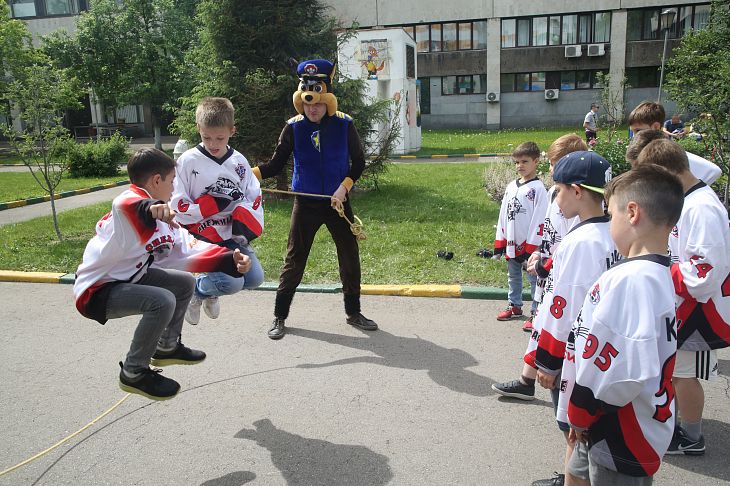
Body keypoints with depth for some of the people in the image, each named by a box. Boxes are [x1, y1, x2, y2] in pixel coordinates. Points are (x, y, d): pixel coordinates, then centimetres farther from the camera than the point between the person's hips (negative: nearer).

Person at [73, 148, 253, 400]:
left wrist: (229, 260, -6)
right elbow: (124, 205, -49)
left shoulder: (162, 215, 3)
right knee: (163, 301, -29)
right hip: (95, 291, -10)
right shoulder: (129, 202, -23)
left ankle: (167, 347, 31)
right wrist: (150, 208, -70)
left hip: (126, 278, 10)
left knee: (185, 283, 14)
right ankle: (134, 373, -8)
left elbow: (187, 252, 3)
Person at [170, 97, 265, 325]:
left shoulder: (239, 161, 4)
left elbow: (254, 197, 5)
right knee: (232, 282, -21)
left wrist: (246, 227, -12)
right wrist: (213, 203, -20)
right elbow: (177, 206, -12)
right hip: (201, 236, -5)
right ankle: (195, 291, 14)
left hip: (232, 235, 5)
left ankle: (211, 291, 24)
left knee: (254, 278, -7)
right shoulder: (188, 161, -10)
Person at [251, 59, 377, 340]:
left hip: (338, 202, 1)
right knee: (294, 259, 4)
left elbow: (358, 162, 1)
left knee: (350, 256, 8)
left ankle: (353, 312, 26)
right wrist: (250, 173, -20)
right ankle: (279, 316, 18)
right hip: (305, 204, -1)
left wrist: (344, 187, -14)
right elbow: (275, 165, -4)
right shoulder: (293, 127, -5)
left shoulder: (344, 125, -6)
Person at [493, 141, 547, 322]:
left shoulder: (538, 189, -12)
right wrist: (499, 244, 9)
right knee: (513, 277, 20)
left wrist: (530, 249, -17)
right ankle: (515, 306, 37)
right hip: (511, 244, 7)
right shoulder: (511, 187, 10)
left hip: (529, 246, -7)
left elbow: (539, 221, -15)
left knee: (534, 279, 3)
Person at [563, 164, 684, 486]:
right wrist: (583, 415, 12)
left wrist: (581, 415, -14)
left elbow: (623, 371, -32)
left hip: (623, 438, -9)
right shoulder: (658, 274, 5)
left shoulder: (632, 279, -28)